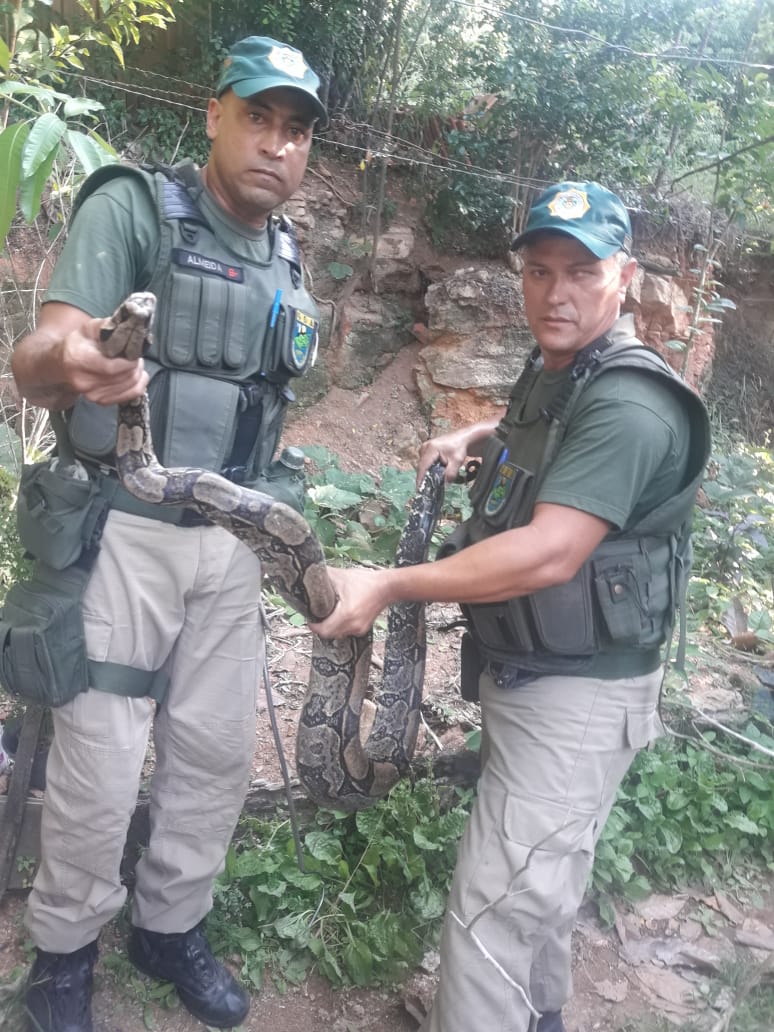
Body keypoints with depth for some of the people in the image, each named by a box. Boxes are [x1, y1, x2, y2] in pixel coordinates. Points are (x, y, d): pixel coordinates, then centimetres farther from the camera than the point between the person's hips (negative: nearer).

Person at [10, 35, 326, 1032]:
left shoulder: (287, 258, 10)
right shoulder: (133, 208, -9)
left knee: (217, 753, 12)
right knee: (99, 770, 1)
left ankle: (170, 925, 34)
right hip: (123, 533, -6)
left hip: (229, 541, 6)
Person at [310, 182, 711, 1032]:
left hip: (577, 695, -10)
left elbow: (549, 553, -31)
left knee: (493, 909, -7)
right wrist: (475, 437, 16)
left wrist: (389, 586, -30)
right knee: (534, 880, 26)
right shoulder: (550, 374, 9)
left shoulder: (627, 406, -22)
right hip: (519, 670, 10)